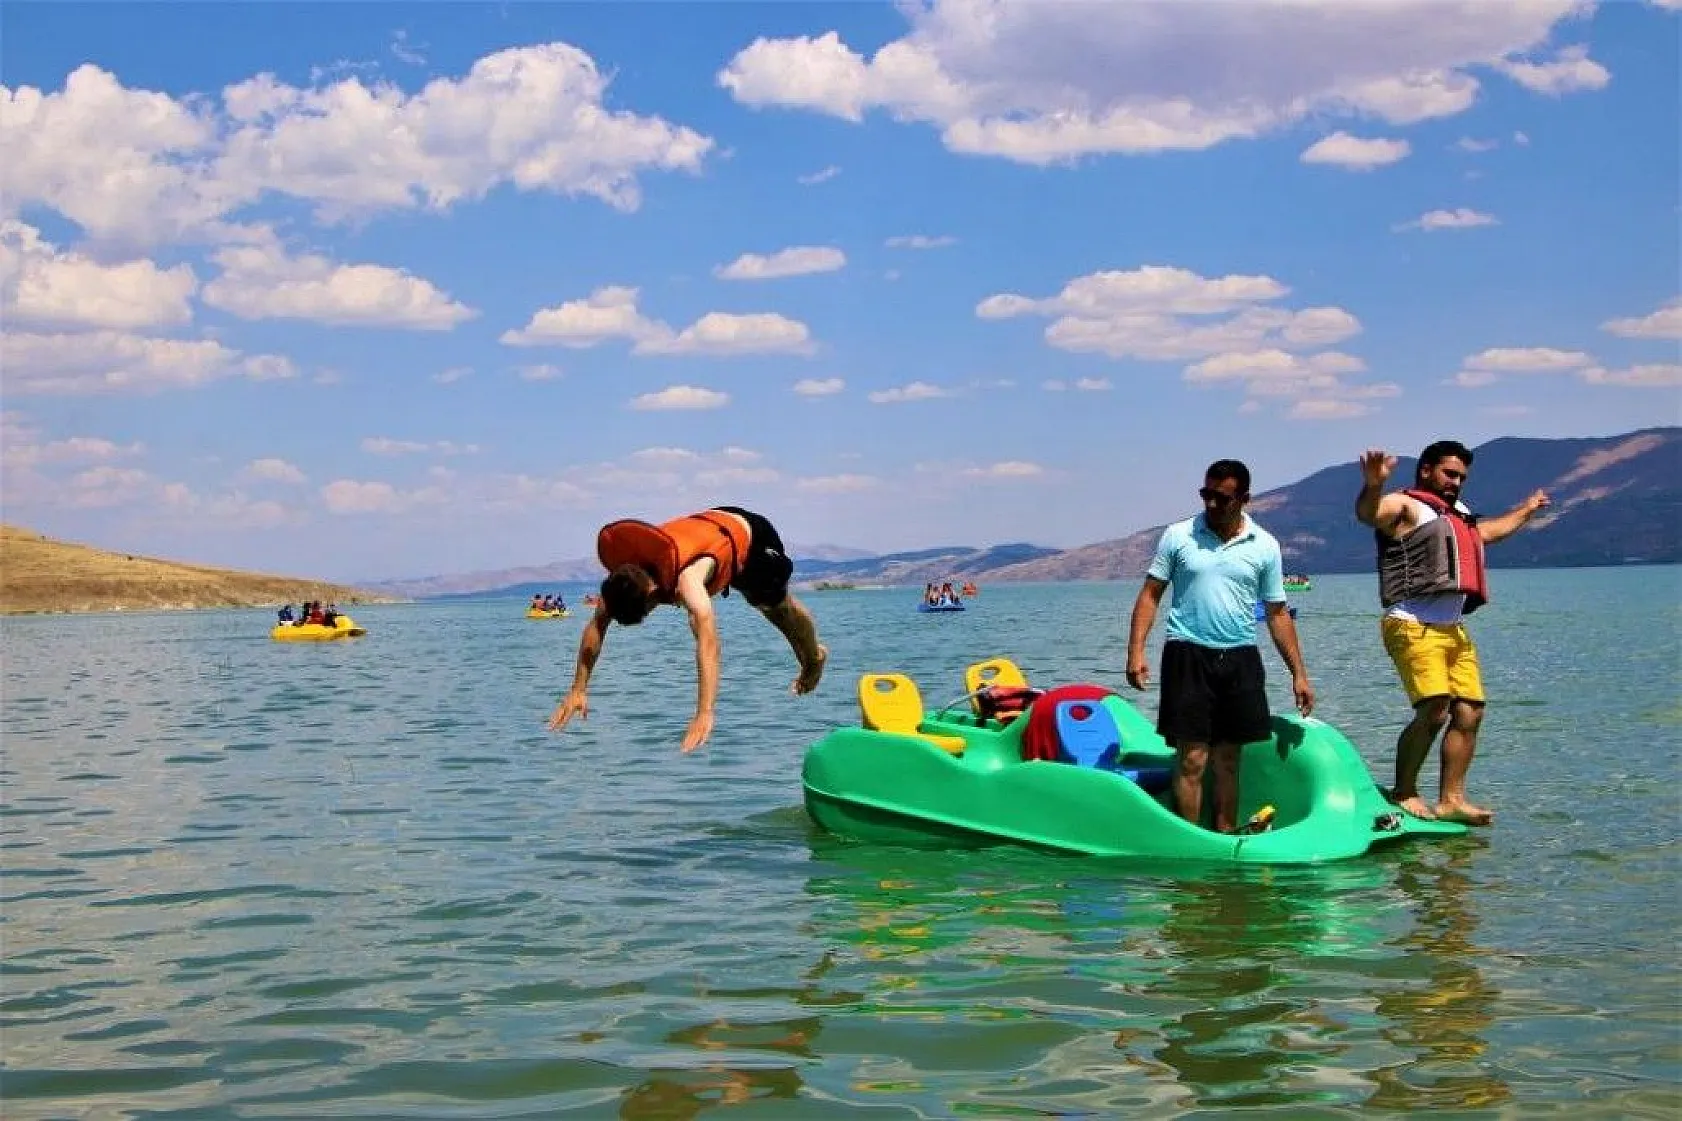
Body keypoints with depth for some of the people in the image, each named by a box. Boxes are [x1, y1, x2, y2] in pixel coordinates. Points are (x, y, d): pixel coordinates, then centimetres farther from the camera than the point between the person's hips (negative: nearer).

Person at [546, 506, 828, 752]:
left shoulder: (686, 576, -49)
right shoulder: (623, 576, -30)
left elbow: (707, 638, -61)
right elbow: (596, 625, -20)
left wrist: (704, 715, -68)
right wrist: (577, 691, -24)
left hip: (749, 534, -6)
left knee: (776, 606, 14)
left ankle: (814, 657, 45)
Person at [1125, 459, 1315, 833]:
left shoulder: (1264, 546, 5)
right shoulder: (1178, 536, 1)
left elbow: (1277, 613, 10)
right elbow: (1150, 594, 2)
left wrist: (1299, 673, 7)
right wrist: (1136, 652, -9)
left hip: (1240, 659, 2)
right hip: (1188, 655, -2)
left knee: (1228, 758, 8)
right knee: (1192, 758, -6)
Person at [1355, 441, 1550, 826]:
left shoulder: (1457, 514, 25)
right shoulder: (1406, 506, -2)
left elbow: (1490, 530, 47)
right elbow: (1367, 513, -25)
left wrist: (1526, 509, 59)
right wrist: (1373, 484, -47)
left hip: (1453, 630, 9)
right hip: (1413, 627, -9)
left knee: (1469, 714, 3)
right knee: (1434, 712, -18)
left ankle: (1451, 800, 8)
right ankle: (1403, 792, -4)